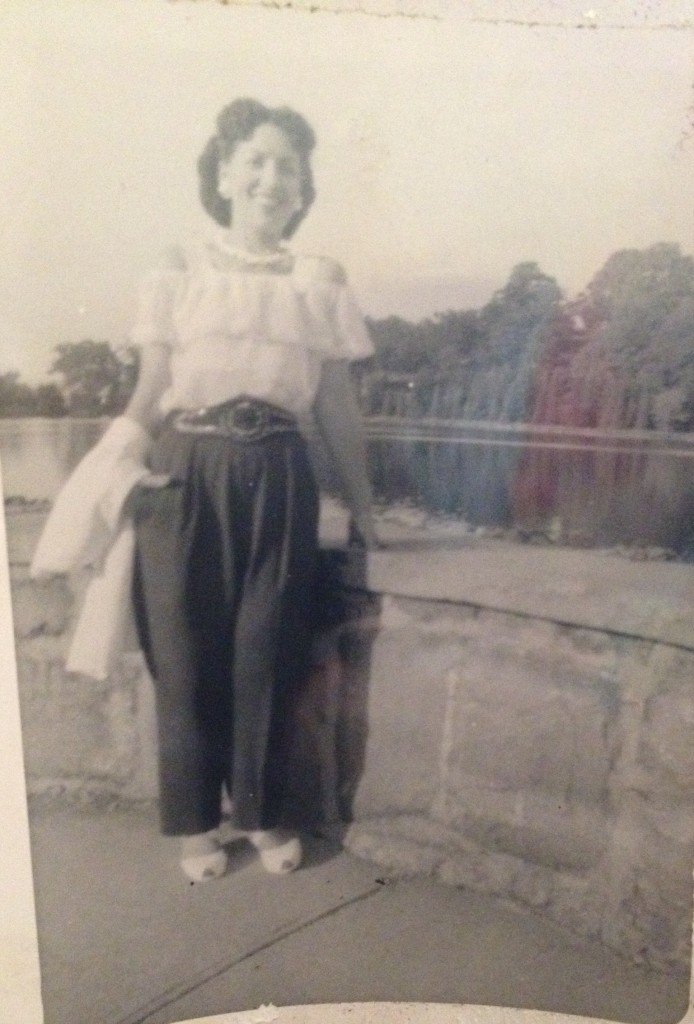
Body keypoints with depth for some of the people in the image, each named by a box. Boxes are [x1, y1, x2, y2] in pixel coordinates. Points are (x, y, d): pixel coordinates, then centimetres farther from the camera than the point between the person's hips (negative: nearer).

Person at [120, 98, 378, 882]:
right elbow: (148, 399, 5)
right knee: (187, 655, 5)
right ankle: (194, 821, 26)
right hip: (188, 474, -1)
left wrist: (361, 507, 11)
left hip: (277, 479, 1)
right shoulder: (177, 274, 4)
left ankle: (261, 813, 27)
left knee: (268, 654, 6)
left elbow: (336, 408, 9)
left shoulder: (321, 284, 7)